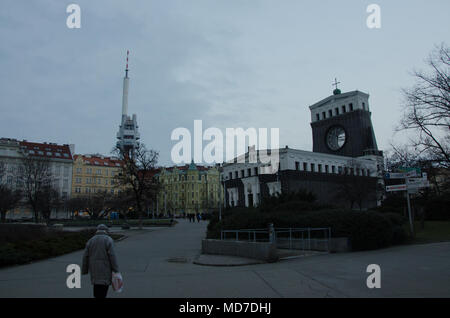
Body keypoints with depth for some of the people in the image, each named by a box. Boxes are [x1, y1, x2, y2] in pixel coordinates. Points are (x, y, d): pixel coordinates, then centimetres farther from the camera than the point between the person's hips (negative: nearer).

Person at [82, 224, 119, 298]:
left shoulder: (90, 240, 5)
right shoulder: (108, 240, -8)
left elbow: (85, 257, 3)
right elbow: (112, 256, -14)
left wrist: (84, 270, 11)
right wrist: (116, 270, -11)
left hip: (94, 268, 4)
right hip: (105, 268, -4)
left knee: (97, 285, 18)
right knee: (103, 286, 0)